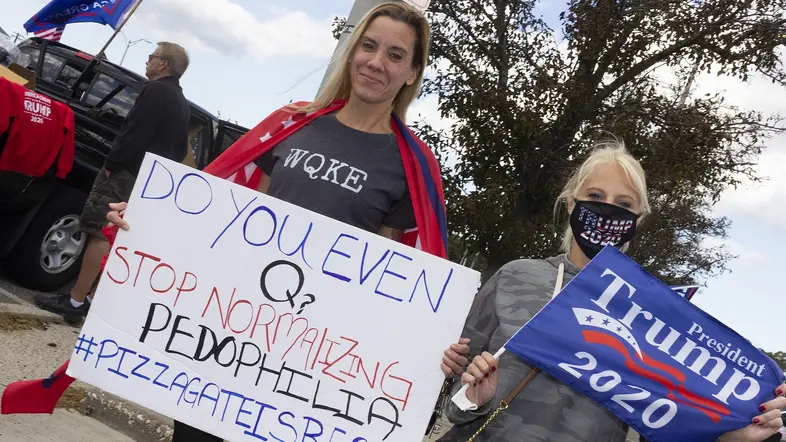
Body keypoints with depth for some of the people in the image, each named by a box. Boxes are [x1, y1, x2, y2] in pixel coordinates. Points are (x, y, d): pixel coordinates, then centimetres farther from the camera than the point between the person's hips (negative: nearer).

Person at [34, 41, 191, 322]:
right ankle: (93, 299, 13)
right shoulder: (182, 104, 20)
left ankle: (75, 301, -10)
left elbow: (135, 133, -18)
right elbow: (181, 149, 21)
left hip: (126, 173, -10)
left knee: (101, 234, -10)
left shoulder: (156, 90, -9)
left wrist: (112, 163, -13)